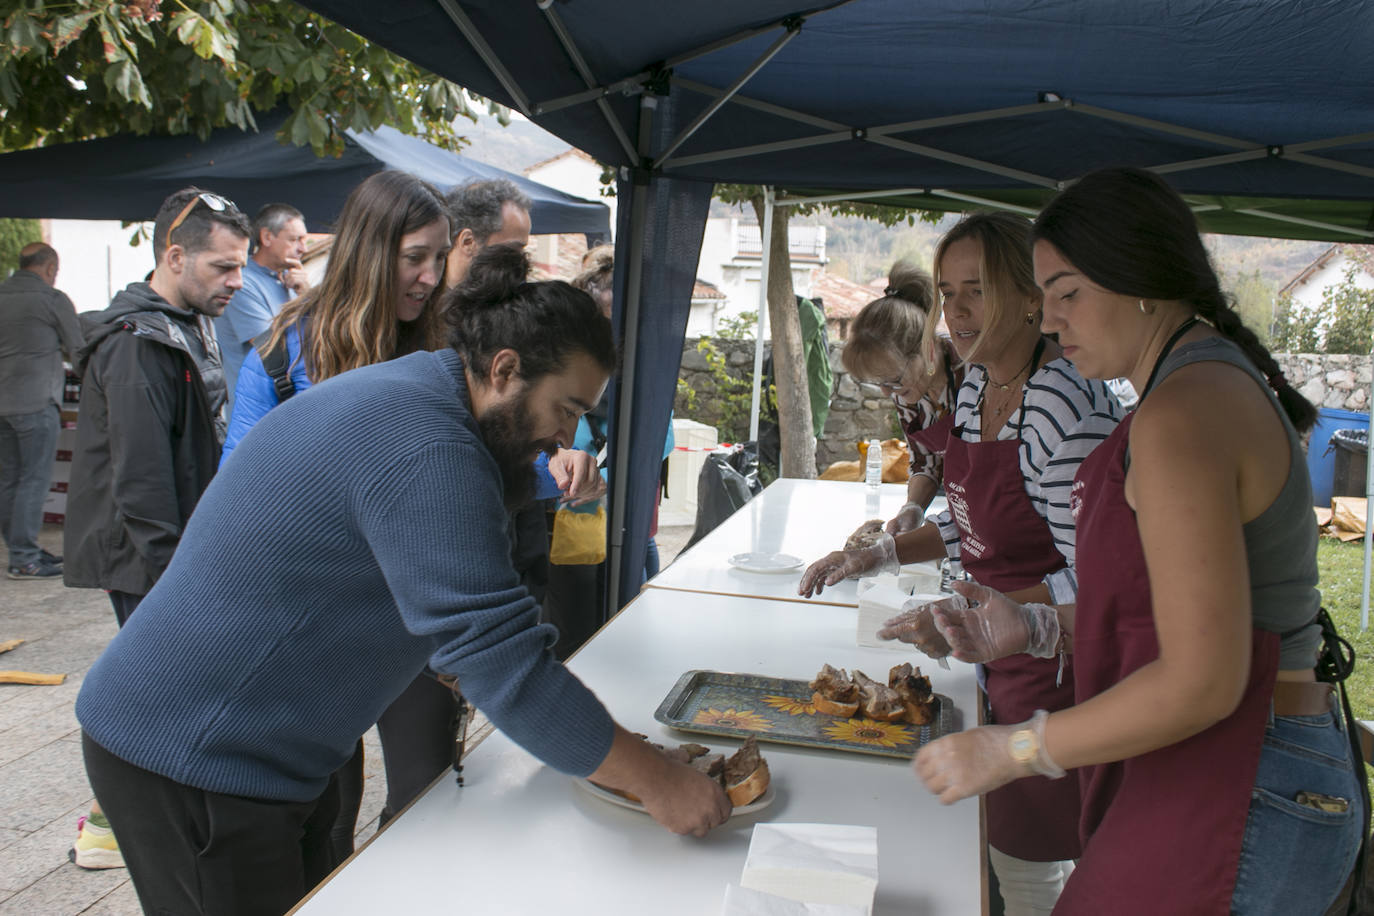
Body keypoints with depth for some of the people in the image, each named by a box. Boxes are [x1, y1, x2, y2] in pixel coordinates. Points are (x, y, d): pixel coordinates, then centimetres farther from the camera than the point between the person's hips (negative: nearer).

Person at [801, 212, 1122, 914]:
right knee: (1001, 849, 23)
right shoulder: (977, 384, 3)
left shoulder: (1067, 403, -26)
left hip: (1059, 672, -8)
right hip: (1005, 668, 8)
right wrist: (880, 555, 3)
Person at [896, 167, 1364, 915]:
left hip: (1231, 796, -10)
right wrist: (1034, 628, 10)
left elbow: (1201, 683, -24)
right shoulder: (1221, 383, 11)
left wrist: (1008, 750, -17)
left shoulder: (1182, 415, -21)